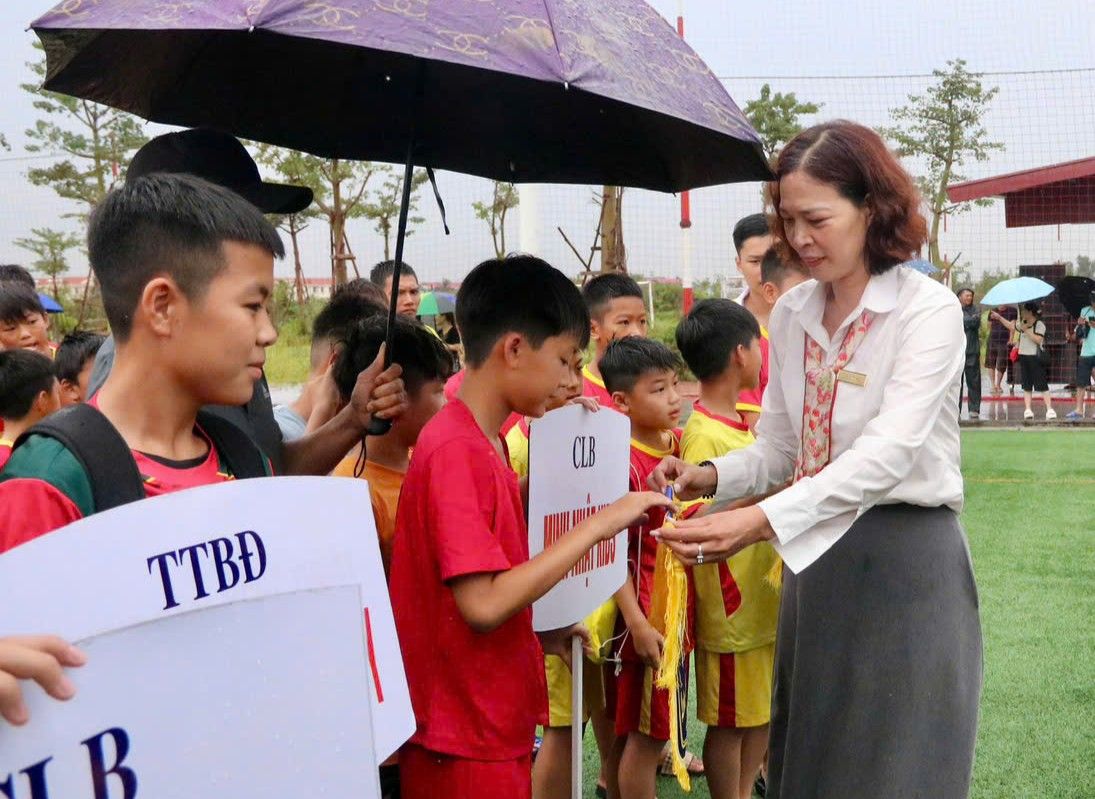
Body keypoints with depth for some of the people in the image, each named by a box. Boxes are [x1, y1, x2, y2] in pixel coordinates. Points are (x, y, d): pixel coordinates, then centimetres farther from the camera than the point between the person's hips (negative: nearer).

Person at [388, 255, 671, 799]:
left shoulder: (486, 443, 8)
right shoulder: (454, 450, -20)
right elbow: (484, 603, -26)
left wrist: (539, 633, 5)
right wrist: (595, 526, -22)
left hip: (496, 727, 9)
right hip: (464, 745, -9)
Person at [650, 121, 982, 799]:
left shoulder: (927, 310, -13)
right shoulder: (792, 315, 6)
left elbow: (889, 452, -25)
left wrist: (764, 522, -36)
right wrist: (714, 477, -9)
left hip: (906, 563, -6)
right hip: (814, 563, 6)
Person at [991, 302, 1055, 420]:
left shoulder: (1039, 324, -10)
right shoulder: (1022, 323, 12)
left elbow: (1038, 339, -22)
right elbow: (1011, 326, 29)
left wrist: (1026, 330, -20)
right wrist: (999, 317, 27)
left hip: (1035, 357, -7)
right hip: (1024, 356, 8)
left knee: (1041, 384, -8)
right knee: (1026, 385, 7)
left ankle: (1050, 410, -7)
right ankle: (1028, 410, 9)